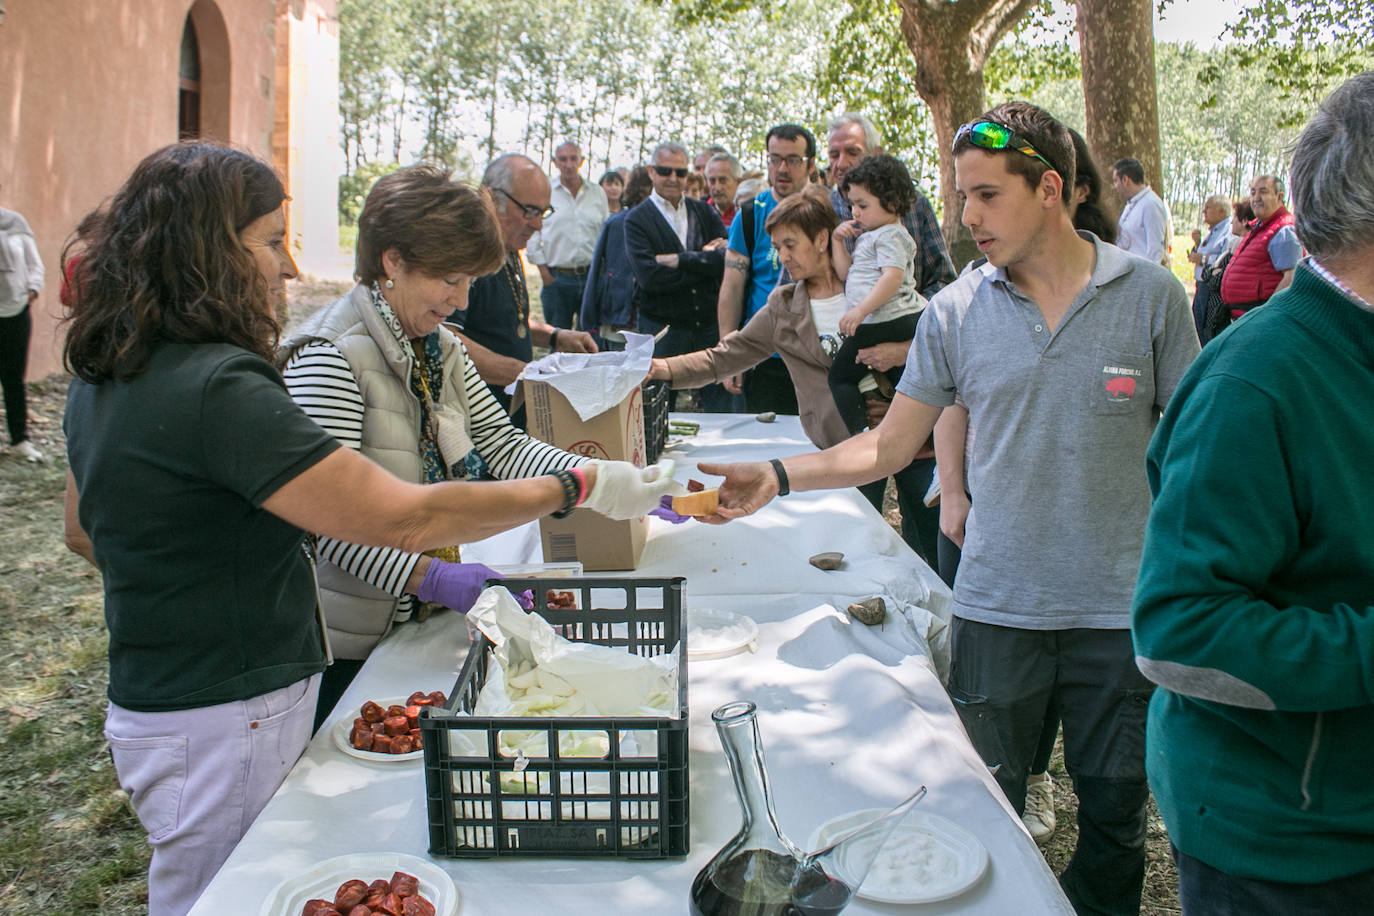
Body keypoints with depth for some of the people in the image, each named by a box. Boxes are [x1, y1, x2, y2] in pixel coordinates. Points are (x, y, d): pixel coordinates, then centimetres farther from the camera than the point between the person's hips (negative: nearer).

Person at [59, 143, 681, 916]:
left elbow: (85, 531, 18)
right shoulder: (219, 389, -27)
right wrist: (579, 488, -21)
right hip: (221, 727, -9)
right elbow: (406, 517, -29)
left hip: (157, 698, 9)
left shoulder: (105, 379, 4)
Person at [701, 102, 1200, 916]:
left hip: (1121, 607, 0)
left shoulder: (1148, 294, -3)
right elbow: (890, 446, 1)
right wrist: (778, 476, -12)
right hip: (997, 604, 1)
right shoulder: (955, 311, -1)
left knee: (1115, 814, 15)